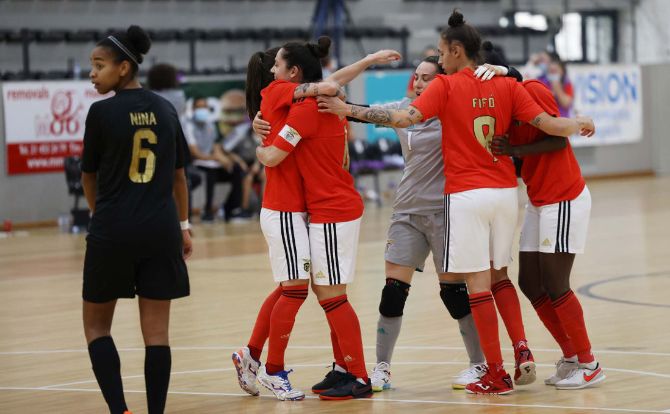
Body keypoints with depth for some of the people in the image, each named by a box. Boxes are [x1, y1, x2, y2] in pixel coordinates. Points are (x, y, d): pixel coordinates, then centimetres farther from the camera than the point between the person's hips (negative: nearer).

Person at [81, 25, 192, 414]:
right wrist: (184, 225, 24)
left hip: (113, 232, -4)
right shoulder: (166, 109, 6)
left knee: (96, 325, 10)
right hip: (161, 230, 4)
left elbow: (89, 177, 4)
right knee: (157, 332, 5)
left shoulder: (102, 112, -8)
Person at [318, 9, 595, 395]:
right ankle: (522, 349, 4)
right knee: (499, 276, 21)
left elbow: (405, 117, -18)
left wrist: (349, 110, -14)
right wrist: (579, 125, 19)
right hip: (505, 191, 5)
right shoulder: (506, 86, 4)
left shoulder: (446, 86, -6)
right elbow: (547, 124, -1)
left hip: (466, 196, -5)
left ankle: (497, 374, 0)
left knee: (478, 283, 0)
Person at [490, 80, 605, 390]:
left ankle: (588, 365, 4)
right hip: (539, 201, 9)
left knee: (554, 286, -7)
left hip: (564, 200, -9)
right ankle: (570, 357, 17)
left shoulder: (532, 91, -16)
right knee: (529, 283, 8)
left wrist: (516, 151, -28)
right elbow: (521, 165, 6)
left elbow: (559, 138, -23)